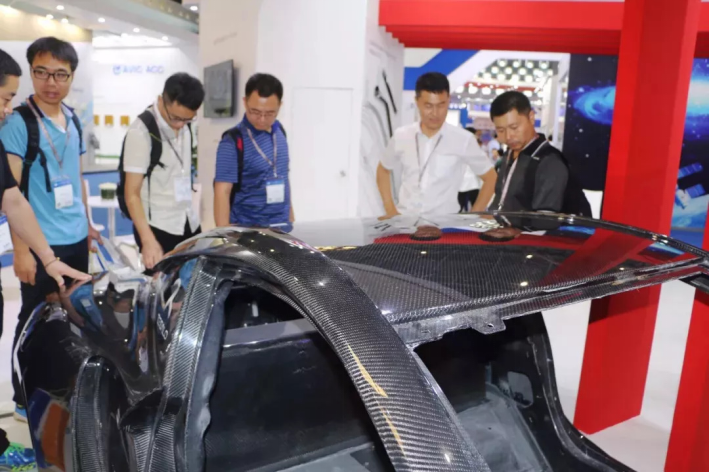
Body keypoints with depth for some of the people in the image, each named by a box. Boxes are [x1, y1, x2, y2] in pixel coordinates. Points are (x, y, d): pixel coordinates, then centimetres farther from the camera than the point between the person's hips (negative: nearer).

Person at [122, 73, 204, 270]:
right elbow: (132, 194, -18)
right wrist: (148, 240, -28)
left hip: (190, 223, 6)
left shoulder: (186, 126, 3)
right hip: (157, 228, -6)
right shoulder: (142, 131, -17)